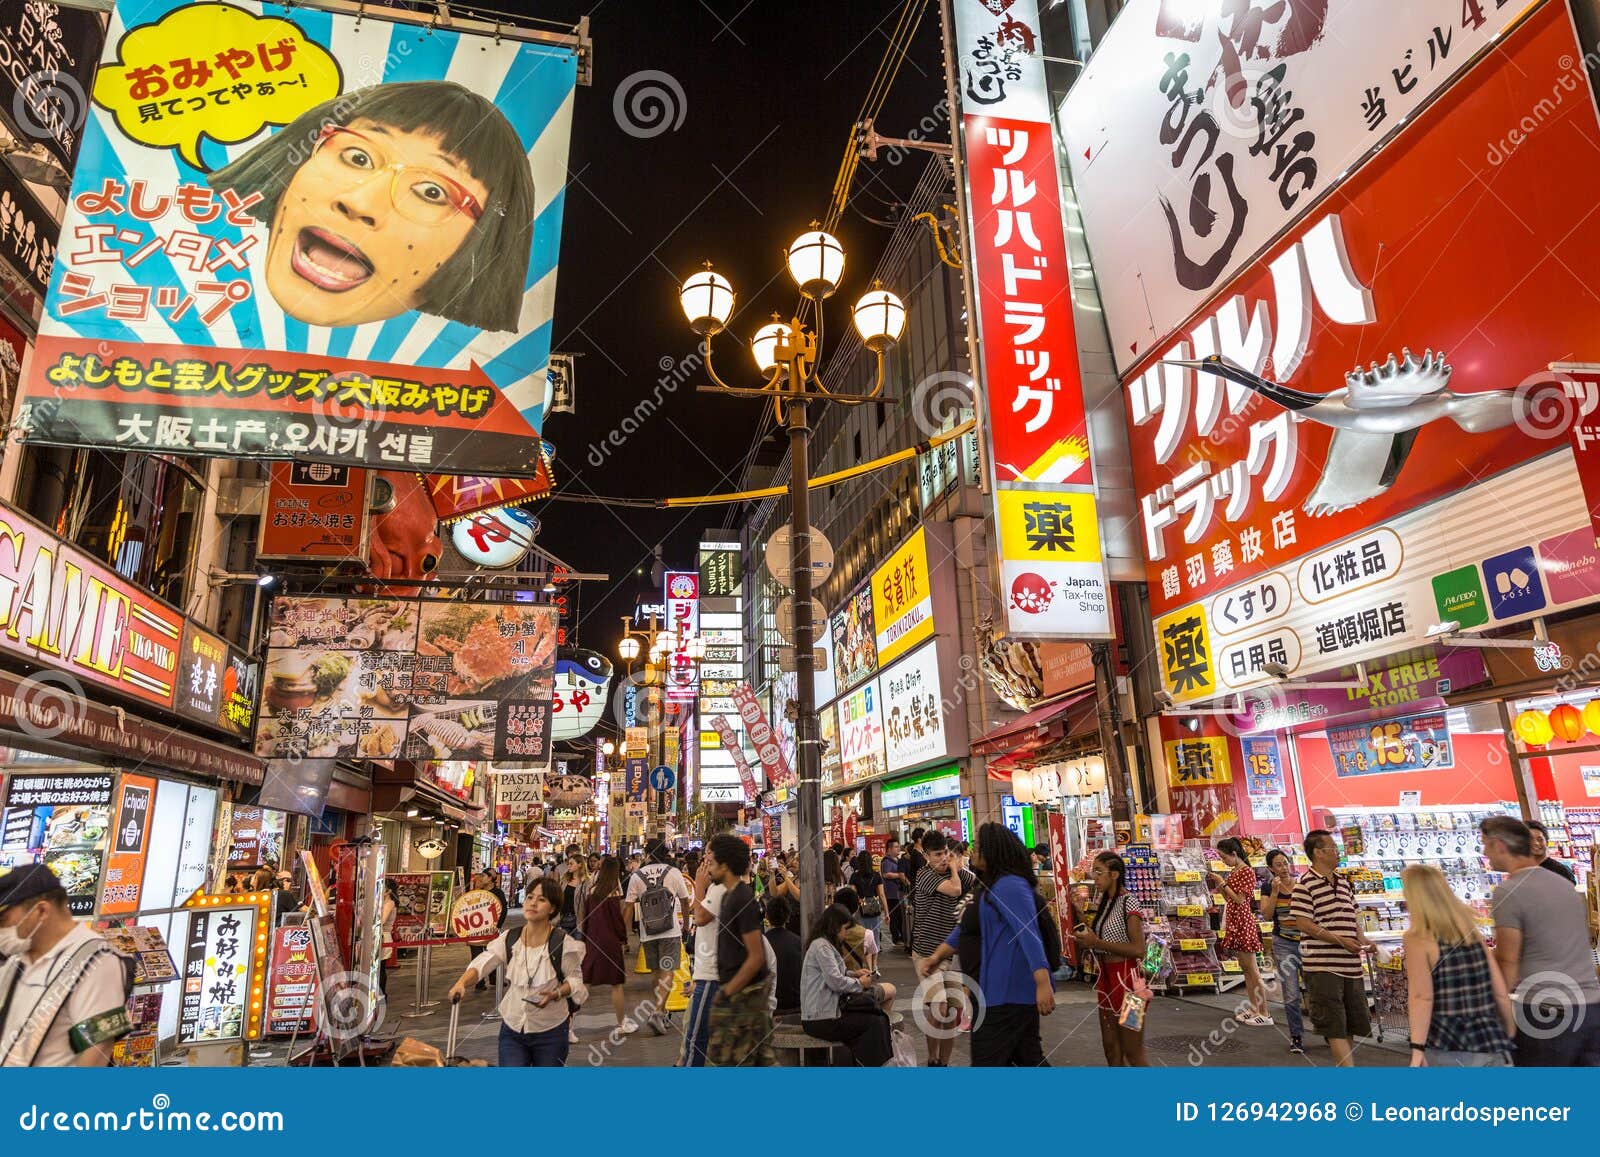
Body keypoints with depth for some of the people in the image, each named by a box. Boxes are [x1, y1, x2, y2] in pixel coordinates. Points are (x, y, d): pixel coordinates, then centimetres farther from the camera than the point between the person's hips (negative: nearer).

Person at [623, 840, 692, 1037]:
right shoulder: (673, 873, -2)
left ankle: (661, 1012, 24)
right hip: (671, 932, -3)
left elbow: (629, 907, 0)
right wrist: (685, 921, 26)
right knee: (667, 973, -3)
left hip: (647, 934, 3)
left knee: (657, 973, 16)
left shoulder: (637, 876, 1)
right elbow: (685, 901, 10)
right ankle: (657, 1012, -18)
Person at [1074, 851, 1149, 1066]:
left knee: (1133, 1052, 4)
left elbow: (1138, 950, -22)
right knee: (1111, 1048, 15)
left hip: (1126, 978, -8)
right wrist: (1088, 941, -2)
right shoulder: (1104, 902, 8)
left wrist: (1097, 943, -23)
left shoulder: (1128, 902, -16)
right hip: (1105, 977, 8)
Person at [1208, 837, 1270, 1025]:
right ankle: (1254, 1009, 19)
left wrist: (1223, 883, -13)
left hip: (1243, 923, -9)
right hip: (1233, 923, 9)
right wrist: (1218, 887, 5)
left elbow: (1240, 900, -18)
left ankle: (1264, 1014, 0)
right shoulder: (1232, 872, 12)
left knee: (1252, 969, -5)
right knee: (1244, 968, 12)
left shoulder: (1247, 872, -13)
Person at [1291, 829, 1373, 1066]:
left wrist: (1362, 939, 4)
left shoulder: (1343, 882, 14)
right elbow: (1303, 923, -15)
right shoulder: (1305, 884, -10)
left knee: (1351, 1023, 15)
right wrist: (1340, 940, -19)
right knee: (1334, 1024, -4)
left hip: (1350, 964, 8)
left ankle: (1346, 1063, 28)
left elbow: (1352, 916, 22)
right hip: (1322, 965, -8)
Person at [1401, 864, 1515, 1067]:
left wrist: (1417, 1050, -21)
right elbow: (1501, 992, 9)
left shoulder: (1418, 938, -8)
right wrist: (1509, 1039, 20)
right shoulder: (1472, 931, 9)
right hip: (1492, 1050, 6)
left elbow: (1421, 997, -18)